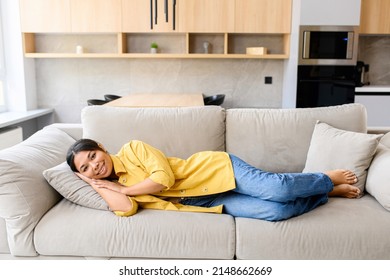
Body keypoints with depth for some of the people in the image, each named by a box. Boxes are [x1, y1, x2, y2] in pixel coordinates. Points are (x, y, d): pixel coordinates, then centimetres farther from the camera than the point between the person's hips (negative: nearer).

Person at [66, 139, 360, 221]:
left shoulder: (133, 148, -6)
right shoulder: (116, 185, 7)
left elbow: (164, 178, -19)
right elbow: (126, 209, -17)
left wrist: (123, 188, -8)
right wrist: (90, 181, -7)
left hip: (217, 169, -3)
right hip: (209, 201, 3)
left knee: (278, 190, -23)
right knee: (274, 212, -18)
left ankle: (328, 179, 10)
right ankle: (328, 193, 10)